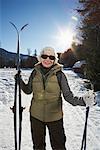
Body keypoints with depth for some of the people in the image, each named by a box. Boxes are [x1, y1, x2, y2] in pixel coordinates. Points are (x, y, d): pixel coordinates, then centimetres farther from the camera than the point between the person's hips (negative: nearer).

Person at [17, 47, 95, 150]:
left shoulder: (59, 74, -11)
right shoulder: (35, 72, -2)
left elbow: (68, 96, -11)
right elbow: (28, 90, 10)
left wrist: (83, 101, -26)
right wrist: (19, 80, -3)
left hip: (54, 116, -3)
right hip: (36, 115, 3)